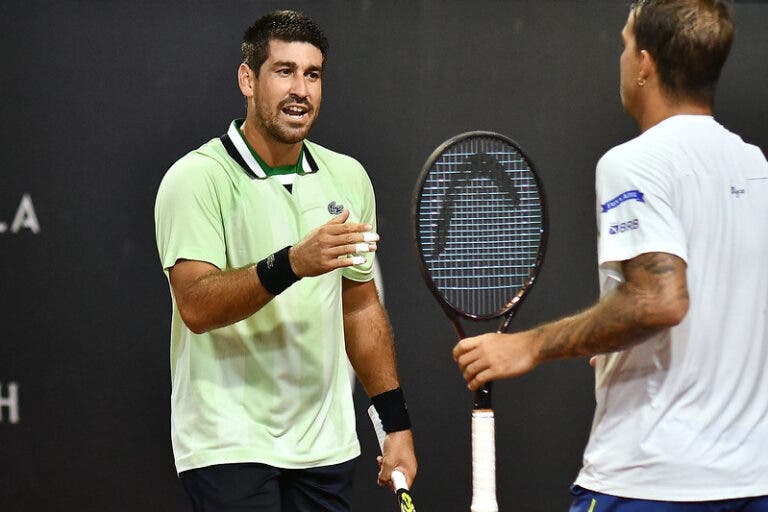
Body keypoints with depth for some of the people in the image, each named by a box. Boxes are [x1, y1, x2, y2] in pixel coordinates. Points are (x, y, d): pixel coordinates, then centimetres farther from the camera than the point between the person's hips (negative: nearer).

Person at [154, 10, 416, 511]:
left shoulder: (348, 177, 9)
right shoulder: (196, 178, -10)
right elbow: (196, 306, -22)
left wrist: (396, 422, 12)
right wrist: (291, 263, -35)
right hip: (229, 446, -5)